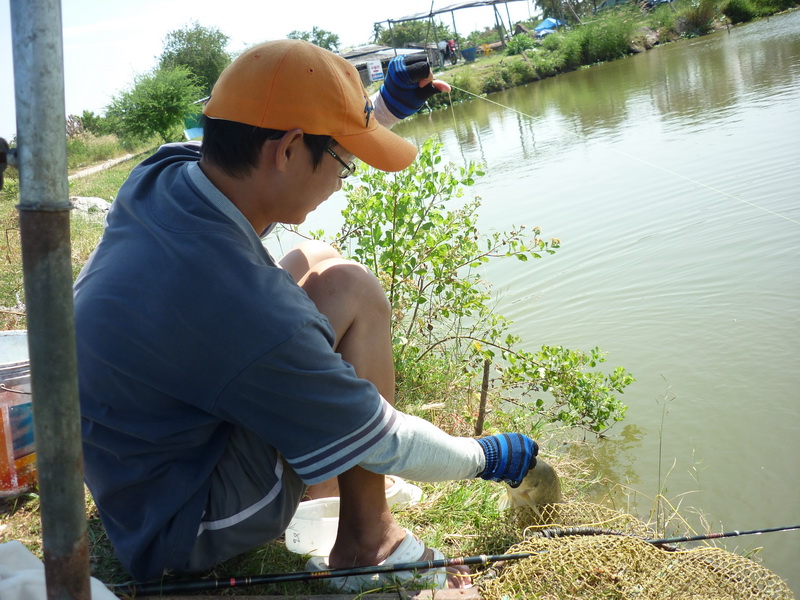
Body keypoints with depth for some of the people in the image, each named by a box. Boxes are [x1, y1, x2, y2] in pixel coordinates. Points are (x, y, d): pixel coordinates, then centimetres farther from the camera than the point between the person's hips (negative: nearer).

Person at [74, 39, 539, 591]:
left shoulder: (161, 173, -13)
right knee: (350, 290, -18)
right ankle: (366, 544, -3)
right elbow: (385, 443, -19)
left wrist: (386, 105, 10)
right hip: (186, 532, -8)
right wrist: (486, 458, -1)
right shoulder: (246, 311, -36)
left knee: (315, 259, 12)